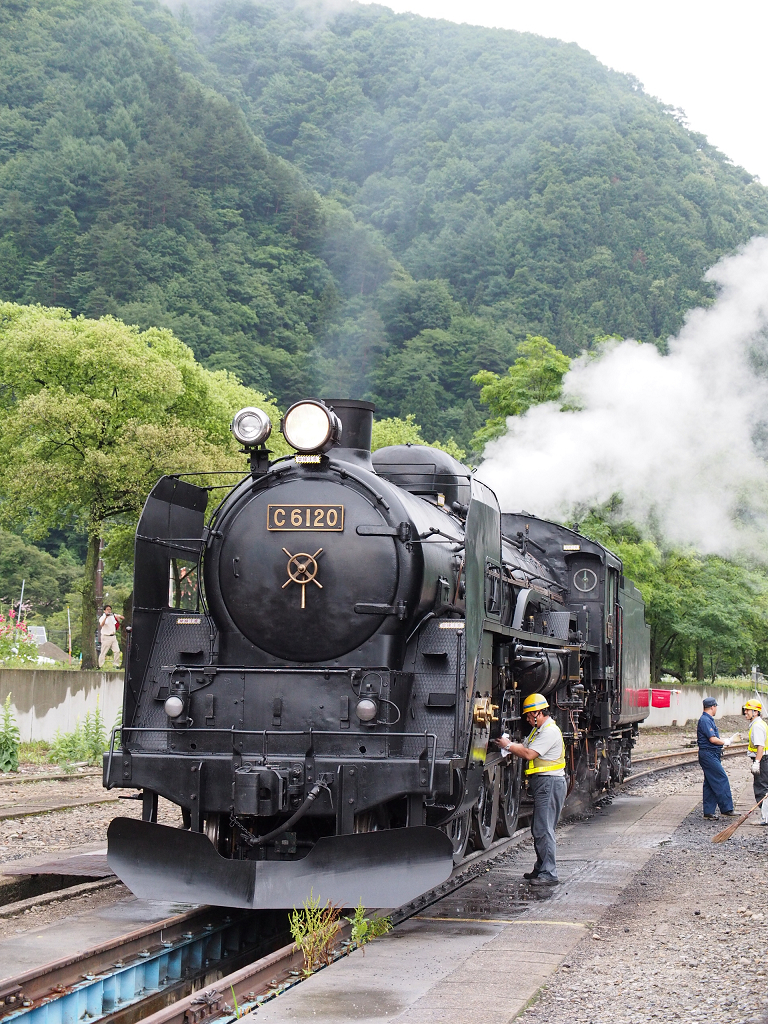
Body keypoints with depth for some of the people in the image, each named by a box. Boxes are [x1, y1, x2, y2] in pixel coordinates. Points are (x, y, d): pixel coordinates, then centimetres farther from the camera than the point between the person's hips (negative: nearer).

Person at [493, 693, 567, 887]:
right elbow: (525, 747, 17)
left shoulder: (550, 731, -15)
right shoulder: (538, 730, 19)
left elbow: (529, 754, -20)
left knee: (543, 829, -11)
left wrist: (508, 746, -10)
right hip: (541, 783, 11)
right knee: (538, 829, 14)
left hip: (550, 783, -11)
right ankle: (541, 869, 22)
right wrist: (510, 744, 0)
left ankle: (549, 874, -10)